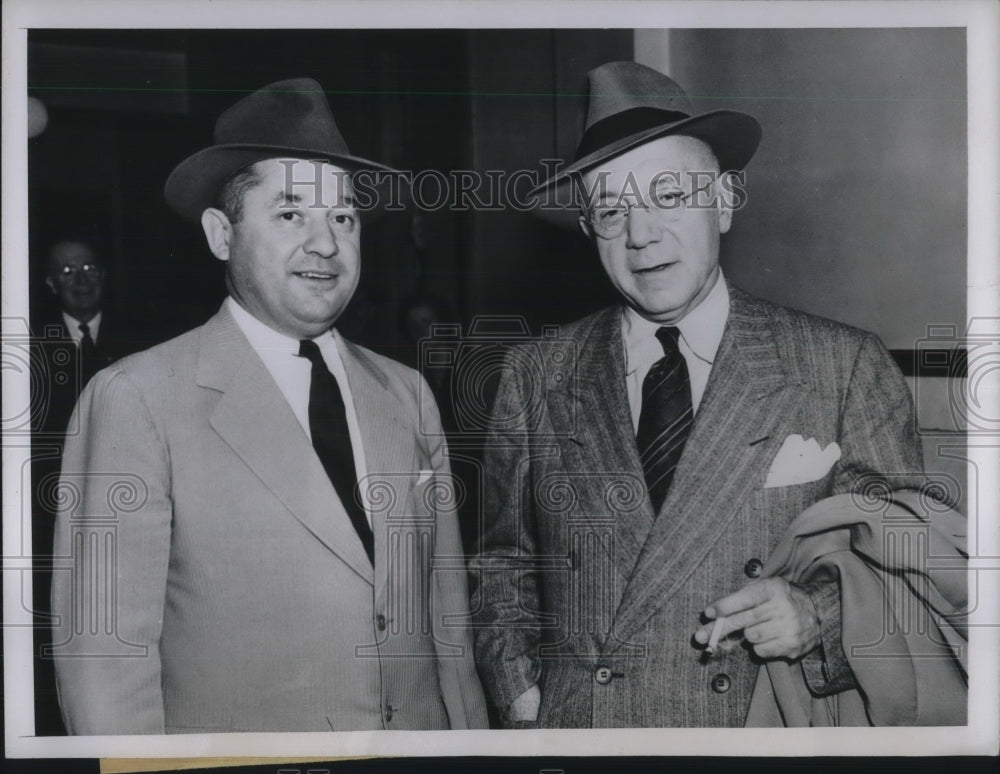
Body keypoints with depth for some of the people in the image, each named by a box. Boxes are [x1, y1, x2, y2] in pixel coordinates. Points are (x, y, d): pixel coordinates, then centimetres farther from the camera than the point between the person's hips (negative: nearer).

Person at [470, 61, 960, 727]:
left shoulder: (849, 369, -6)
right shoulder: (537, 380, 1)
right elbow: (505, 565, 9)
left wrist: (816, 614, -20)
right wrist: (521, 694, -4)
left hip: (775, 733, -1)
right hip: (578, 727, 1)